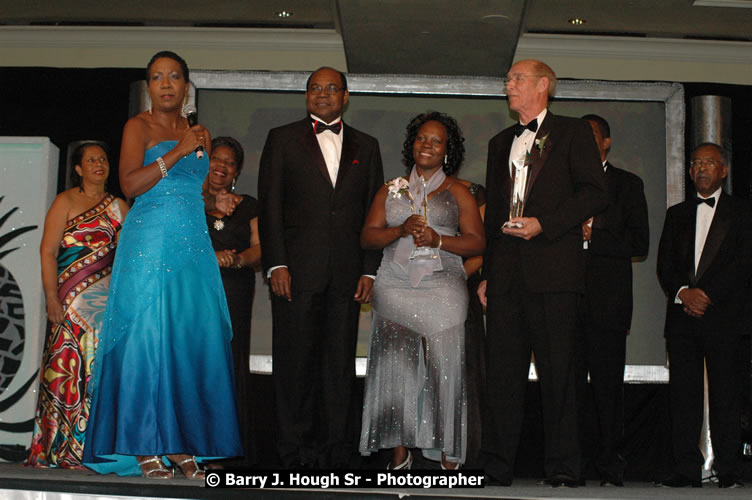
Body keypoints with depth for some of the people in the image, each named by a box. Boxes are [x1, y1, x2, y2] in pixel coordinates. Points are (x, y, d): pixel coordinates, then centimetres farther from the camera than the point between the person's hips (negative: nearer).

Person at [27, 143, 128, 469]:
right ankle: (62, 449, 0)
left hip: (110, 295, 4)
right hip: (72, 297, -3)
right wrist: (52, 297, -10)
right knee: (72, 365, -7)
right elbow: (48, 251, -2)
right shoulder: (66, 202, 4)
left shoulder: (118, 207, 16)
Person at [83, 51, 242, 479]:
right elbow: (131, 184, -12)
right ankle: (144, 448, -3)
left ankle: (179, 444, 5)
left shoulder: (198, 134, 19)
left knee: (192, 340, 1)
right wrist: (178, 151, -11)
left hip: (195, 247, 6)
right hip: (150, 245, -6)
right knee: (146, 337, -7)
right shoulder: (139, 126, 2)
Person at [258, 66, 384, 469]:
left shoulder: (365, 146, 15)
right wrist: (276, 263, -8)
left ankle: (335, 443, 12)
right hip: (297, 269, -2)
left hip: (346, 271, 2)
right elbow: (270, 205, 2)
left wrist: (369, 270, 3)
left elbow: (374, 212, 12)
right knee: (295, 357, 1)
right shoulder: (283, 139, 9)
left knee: (340, 360, 4)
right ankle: (296, 445, 9)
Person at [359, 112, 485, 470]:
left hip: (442, 289, -2)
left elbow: (477, 242, 4)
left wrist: (438, 239, -11)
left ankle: (449, 452, -2)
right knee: (395, 364, -7)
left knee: (442, 365, -9)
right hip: (395, 288, 2)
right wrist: (401, 230, -7)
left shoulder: (457, 192, 11)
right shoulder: (391, 190, 18)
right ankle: (400, 447, 0)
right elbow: (367, 237, 11)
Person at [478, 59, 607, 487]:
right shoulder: (500, 143, 24)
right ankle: (498, 467, 9)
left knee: (558, 369, -4)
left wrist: (544, 223, -12)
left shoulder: (573, 132, 7)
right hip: (506, 271, 5)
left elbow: (595, 193, -3)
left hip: (553, 269, -5)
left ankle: (563, 468, 3)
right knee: (503, 371, 3)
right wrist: (487, 271, 16)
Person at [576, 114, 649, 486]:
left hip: (608, 299, -2)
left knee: (608, 383, -1)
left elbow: (639, 243, 2)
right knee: (571, 382, -1)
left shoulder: (627, 184, 11)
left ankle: (610, 462, 6)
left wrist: (592, 234, -7)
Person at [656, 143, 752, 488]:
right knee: (683, 393, -1)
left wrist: (706, 294, -12)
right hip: (681, 317, 3)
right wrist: (683, 292, -8)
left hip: (723, 315, -3)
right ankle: (686, 469, 2)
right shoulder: (677, 214, 20)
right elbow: (664, 265, 11)